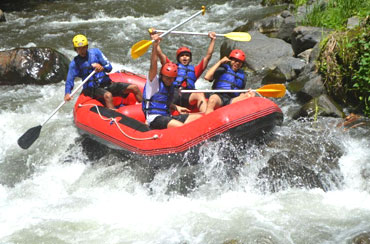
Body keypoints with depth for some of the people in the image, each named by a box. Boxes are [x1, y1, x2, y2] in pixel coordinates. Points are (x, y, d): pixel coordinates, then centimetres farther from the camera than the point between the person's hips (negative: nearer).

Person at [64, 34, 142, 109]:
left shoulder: (95, 52, 7)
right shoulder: (74, 64, 2)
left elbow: (109, 67, 3)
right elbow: (69, 81, -4)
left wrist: (102, 68, -22)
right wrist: (67, 93, -24)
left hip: (107, 83, 4)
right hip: (92, 89, -4)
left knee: (134, 87, -7)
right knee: (108, 95, -38)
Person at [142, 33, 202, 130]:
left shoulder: (170, 86, 20)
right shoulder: (154, 81, -2)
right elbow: (153, 64, -18)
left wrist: (176, 107, 16)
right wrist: (155, 46, -31)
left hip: (167, 117, 8)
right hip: (155, 118, -8)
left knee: (199, 117, -6)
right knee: (180, 126, -34)